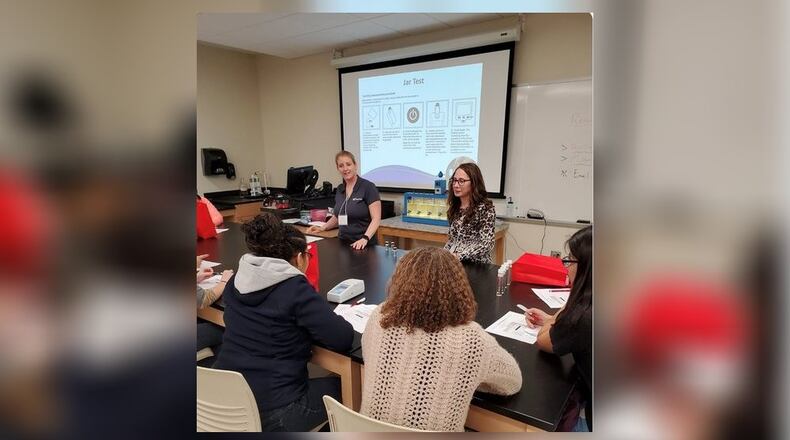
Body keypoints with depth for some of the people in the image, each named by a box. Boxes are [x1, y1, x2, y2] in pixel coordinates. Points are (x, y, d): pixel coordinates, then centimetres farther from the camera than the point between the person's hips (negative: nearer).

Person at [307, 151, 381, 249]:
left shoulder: (368, 187, -8)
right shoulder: (339, 189, 10)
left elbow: (376, 219, -13)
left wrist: (365, 238, -26)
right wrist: (322, 228, 7)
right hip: (343, 243, 5)